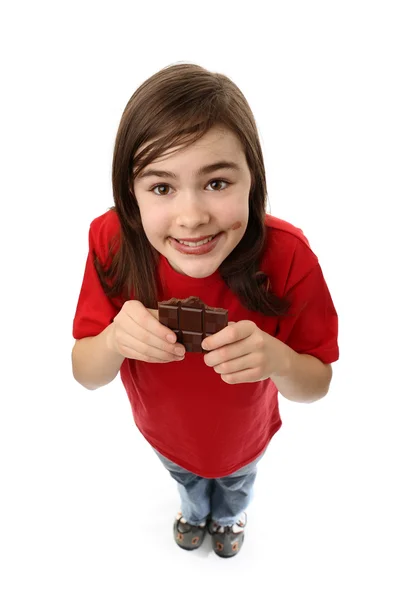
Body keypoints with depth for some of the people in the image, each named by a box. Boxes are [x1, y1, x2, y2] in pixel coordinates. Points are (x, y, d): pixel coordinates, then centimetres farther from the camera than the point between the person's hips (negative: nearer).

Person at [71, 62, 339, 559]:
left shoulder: (286, 255, -36)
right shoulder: (112, 242, -32)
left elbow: (317, 386, -24)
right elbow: (85, 375, -23)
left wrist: (279, 360, -46)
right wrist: (113, 340, -45)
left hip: (244, 434, 0)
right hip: (164, 431, 1)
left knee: (236, 482, 36)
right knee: (185, 478, 37)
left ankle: (231, 516, 75)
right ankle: (195, 510, 75)